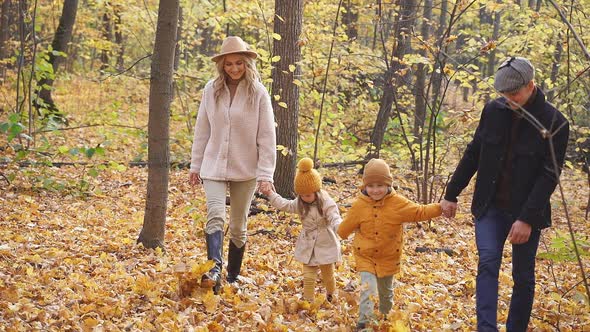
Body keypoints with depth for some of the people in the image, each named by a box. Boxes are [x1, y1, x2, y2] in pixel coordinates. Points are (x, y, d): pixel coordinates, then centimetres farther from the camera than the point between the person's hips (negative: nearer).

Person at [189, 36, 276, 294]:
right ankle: (214, 269, -35)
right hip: (214, 167, 1)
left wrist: (265, 174, -10)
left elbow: (267, 136, -6)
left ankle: (233, 278, 22)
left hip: (245, 170, -1)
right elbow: (202, 131, 7)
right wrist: (195, 165, 9)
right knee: (215, 215, -21)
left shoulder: (258, 93, -7)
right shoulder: (212, 89, -1)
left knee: (238, 227, 10)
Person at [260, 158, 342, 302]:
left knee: (328, 275, 14)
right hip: (308, 245, 4)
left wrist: (339, 226, -51)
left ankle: (330, 295, 40)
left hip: (325, 245, -4)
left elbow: (334, 219, -29)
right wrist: (271, 194, 12)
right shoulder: (300, 203, -1)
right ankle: (308, 301, 9)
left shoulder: (327, 203, -19)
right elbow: (285, 205, 12)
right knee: (308, 277, 2)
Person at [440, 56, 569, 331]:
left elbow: (549, 176, -15)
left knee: (523, 276, 7)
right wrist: (452, 194, 12)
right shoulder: (493, 111, -1)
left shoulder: (554, 123, -12)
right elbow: (473, 154, 10)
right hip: (490, 207, 2)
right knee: (488, 262, -15)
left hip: (526, 213, -2)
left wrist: (527, 219, -21)